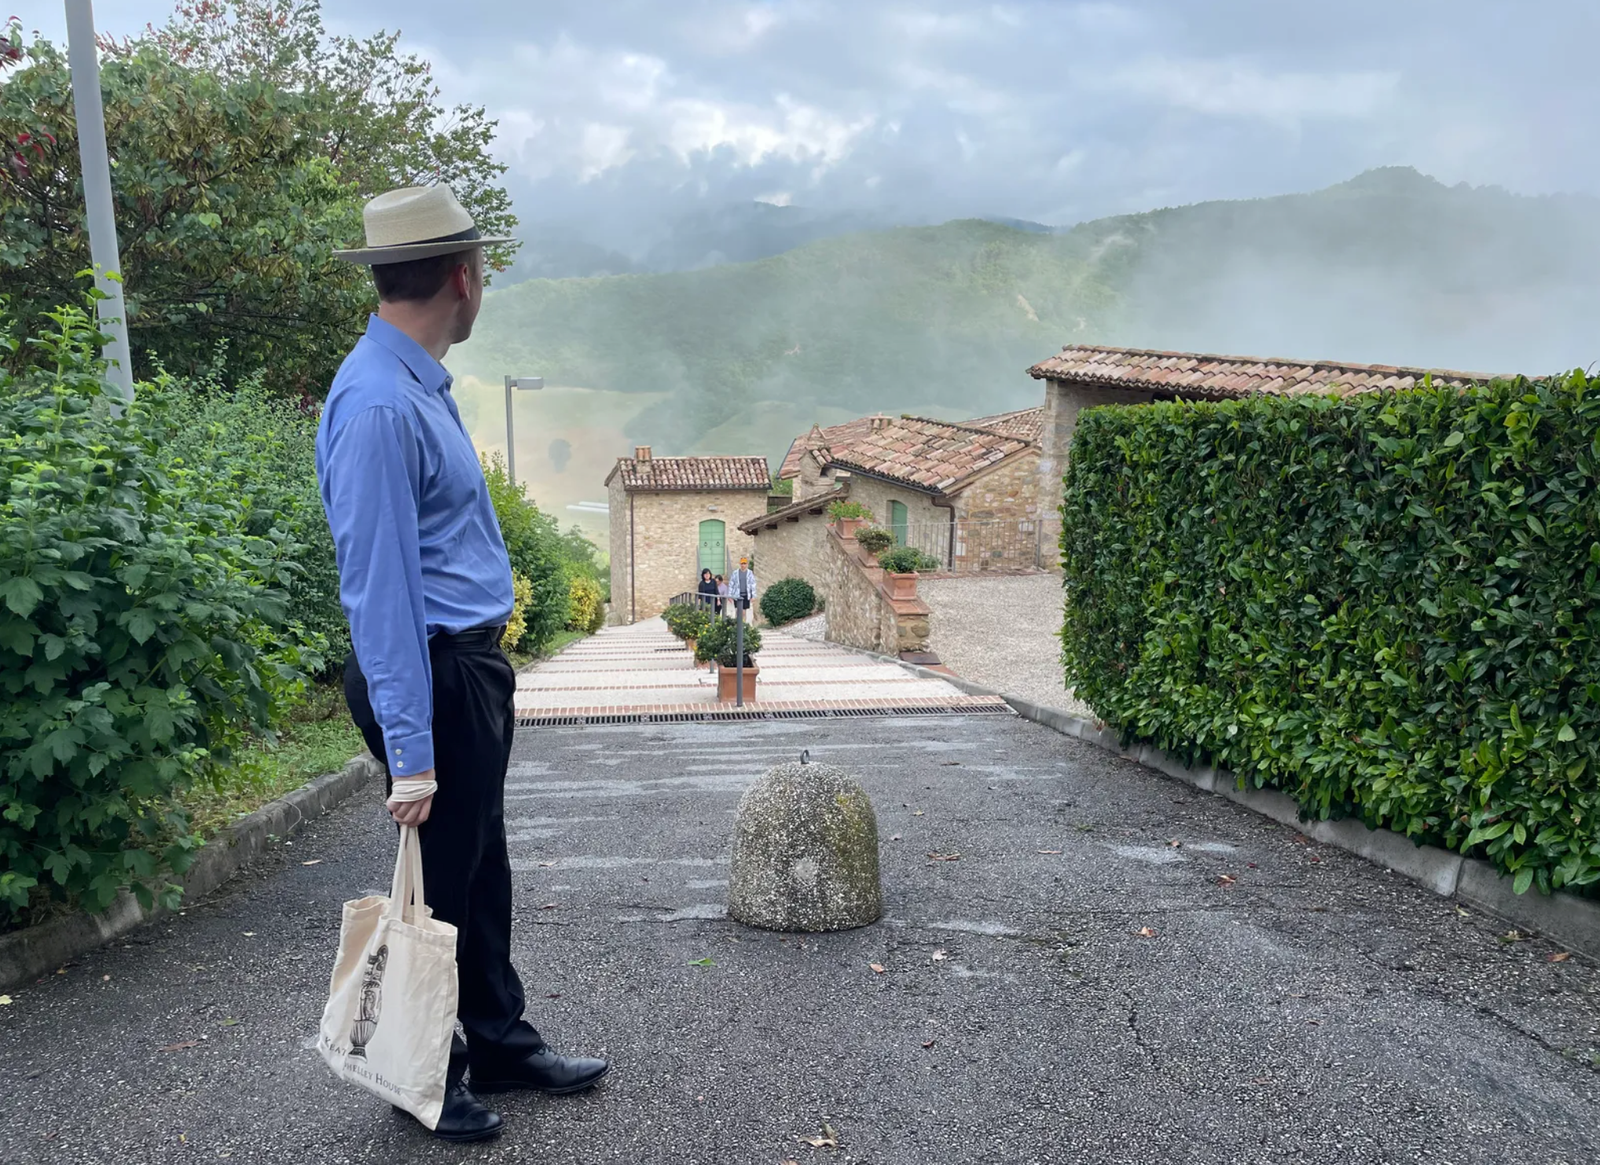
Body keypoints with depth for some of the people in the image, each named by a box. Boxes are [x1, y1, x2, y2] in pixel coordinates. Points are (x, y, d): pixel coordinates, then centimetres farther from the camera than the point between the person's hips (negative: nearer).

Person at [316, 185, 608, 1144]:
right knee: (443, 879, 6)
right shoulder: (378, 403, -22)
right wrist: (409, 748, -24)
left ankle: (501, 1045, 37)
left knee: (484, 866, 19)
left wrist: (487, 662, 19)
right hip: (433, 674, -10)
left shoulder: (421, 384, 9)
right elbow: (380, 585, -25)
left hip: (475, 664, 10)